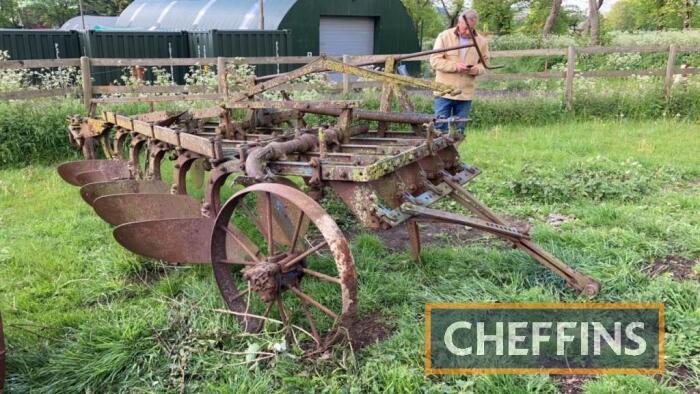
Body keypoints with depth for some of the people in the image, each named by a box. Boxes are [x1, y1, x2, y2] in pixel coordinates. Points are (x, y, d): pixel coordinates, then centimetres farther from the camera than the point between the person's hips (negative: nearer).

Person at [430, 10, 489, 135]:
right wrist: (455, 66, -19)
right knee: (440, 126, 0)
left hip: (466, 93, 3)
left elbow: (484, 62, 13)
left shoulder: (481, 41, 5)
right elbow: (435, 60, -8)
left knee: (459, 129, 9)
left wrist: (477, 69, -11)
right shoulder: (444, 36, -3)